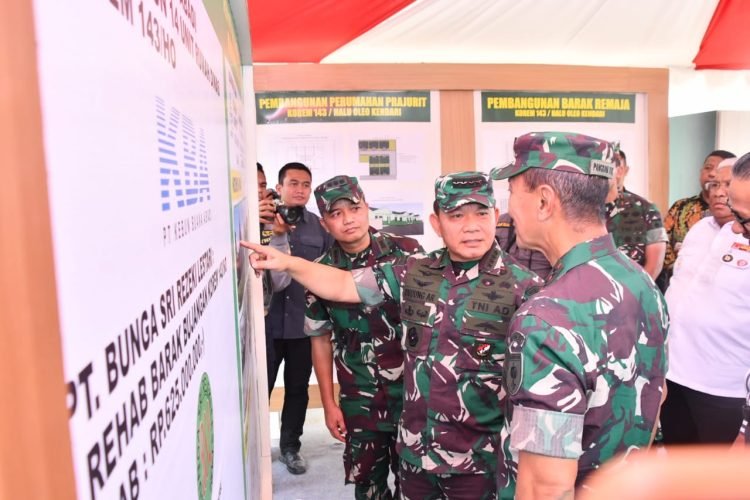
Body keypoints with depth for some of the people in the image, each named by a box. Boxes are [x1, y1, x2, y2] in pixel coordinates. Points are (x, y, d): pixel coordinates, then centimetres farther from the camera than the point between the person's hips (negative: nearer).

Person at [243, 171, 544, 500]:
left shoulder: (521, 288, -13)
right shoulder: (414, 273, -1)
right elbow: (342, 286, 6)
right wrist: (287, 263, -5)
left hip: (479, 458, -4)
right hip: (415, 449, 5)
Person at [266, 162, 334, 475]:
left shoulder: (320, 226, 5)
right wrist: (273, 234, -20)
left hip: (305, 323, 2)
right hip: (268, 322, -2)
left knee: (297, 389, 14)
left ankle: (290, 447, 33)